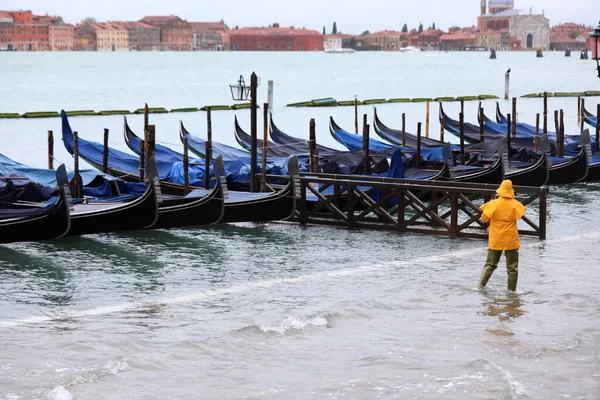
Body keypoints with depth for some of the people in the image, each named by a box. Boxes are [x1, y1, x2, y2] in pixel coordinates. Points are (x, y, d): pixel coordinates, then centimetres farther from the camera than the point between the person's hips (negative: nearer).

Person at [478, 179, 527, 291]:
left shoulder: (494, 204, -11)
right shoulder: (515, 204, -9)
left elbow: (484, 218, -3)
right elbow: (520, 214, 7)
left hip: (495, 240, 1)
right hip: (511, 240, -1)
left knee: (490, 264, 14)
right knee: (512, 267, 10)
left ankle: (481, 285, 8)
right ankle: (512, 289, 9)